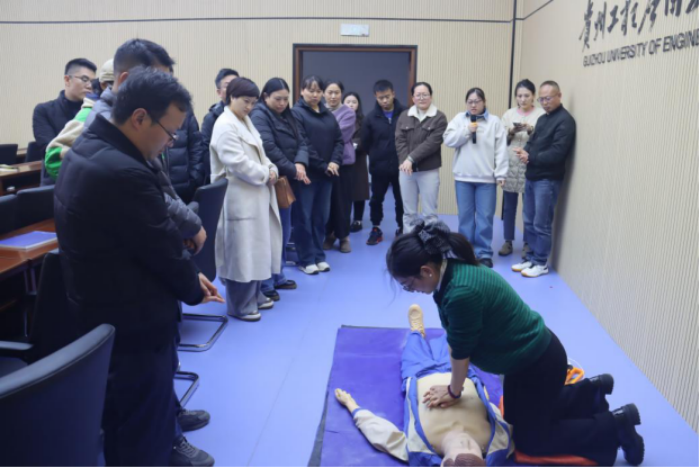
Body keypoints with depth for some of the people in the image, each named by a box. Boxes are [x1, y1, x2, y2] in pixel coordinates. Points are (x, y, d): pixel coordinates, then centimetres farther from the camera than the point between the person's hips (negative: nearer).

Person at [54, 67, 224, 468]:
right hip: (134, 325, -10)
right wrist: (194, 289, 0)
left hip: (102, 313, 10)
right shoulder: (124, 173, -30)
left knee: (123, 426, 28)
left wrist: (188, 276, 6)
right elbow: (165, 249, -20)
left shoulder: (86, 150, 4)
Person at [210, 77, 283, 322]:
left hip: (256, 195, 10)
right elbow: (238, 163, -22)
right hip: (239, 197, -10)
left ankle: (254, 295, 30)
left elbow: (258, 153, 18)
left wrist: (271, 169, -2)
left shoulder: (246, 122, 15)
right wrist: (265, 175, -12)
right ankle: (240, 305, 9)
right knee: (241, 250, -2)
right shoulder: (225, 125, -14)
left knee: (256, 247, 16)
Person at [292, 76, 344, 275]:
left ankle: (319, 256, 22)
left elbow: (339, 140, 10)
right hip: (306, 173, -6)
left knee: (321, 216, 11)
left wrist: (335, 162, -8)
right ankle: (306, 260, 11)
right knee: (304, 217, 2)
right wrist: (323, 165, -14)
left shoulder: (328, 114, 14)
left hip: (326, 174, 6)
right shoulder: (296, 113, -5)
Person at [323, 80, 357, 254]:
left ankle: (343, 236, 17)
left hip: (343, 161, -2)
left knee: (342, 200, 3)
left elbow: (339, 135, -12)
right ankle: (329, 234, 21)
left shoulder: (348, 113, -1)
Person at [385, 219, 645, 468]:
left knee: (529, 440, 10)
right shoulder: (451, 270, -9)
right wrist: (455, 385, 0)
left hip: (540, 363, -9)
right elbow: (454, 337, 0)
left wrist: (454, 392, -4)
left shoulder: (461, 292, -37)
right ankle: (591, 391, 34)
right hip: (528, 356, 9)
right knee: (516, 418, 26)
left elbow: (460, 350, -21)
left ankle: (615, 425, 17)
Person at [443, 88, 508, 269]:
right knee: (465, 215, 9)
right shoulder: (459, 119, 7)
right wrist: (466, 130, -12)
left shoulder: (494, 121, 1)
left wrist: (501, 174, -7)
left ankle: (484, 252, 10)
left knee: (485, 216, 0)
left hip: (487, 178, -1)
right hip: (463, 177, 2)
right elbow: (448, 140, -2)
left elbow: (501, 150, -2)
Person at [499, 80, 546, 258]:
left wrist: (531, 130, -19)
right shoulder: (509, 114, 11)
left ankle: (528, 243, 12)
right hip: (511, 164, 3)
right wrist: (511, 132, -9)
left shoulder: (541, 114, 1)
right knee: (509, 205, 6)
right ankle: (508, 242, 17)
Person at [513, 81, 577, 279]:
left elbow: (556, 153, -19)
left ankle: (541, 263, 10)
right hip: (532, 177, 8)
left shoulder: (565, 120, -11)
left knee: (541, 224, -2)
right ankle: (532, 258, 23)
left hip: (548, 180, -8)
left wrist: (530, 157, -12)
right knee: (529, 222, 12)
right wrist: (525, 151, -7)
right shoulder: (543, 119, 18)